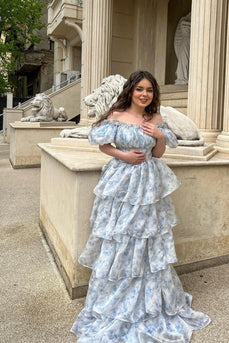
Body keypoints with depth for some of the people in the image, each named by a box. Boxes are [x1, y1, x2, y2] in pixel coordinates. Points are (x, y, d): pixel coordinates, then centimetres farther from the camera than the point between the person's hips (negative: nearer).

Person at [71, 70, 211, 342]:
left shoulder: (155, 119, 5)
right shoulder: (116, 115, -4)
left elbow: (158, 153, 9)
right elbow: (102, 145, 3)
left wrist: (160, 137, -10)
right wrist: (123, 155, -13)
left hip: (148, 185, 3)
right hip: (121, 183, -3)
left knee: (149, 245, 12)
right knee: (118, 245, 6)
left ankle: (151, 300, 35)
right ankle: (115, 304, 28)